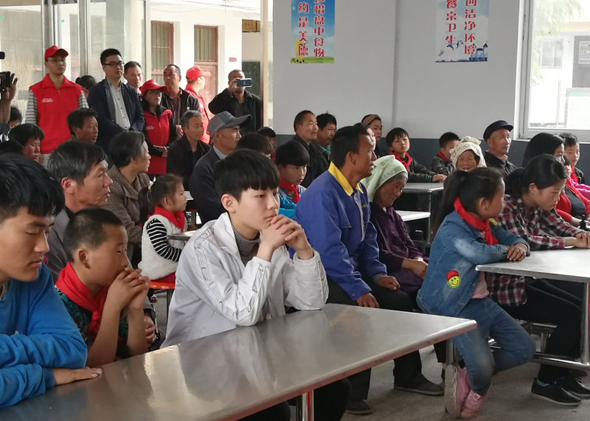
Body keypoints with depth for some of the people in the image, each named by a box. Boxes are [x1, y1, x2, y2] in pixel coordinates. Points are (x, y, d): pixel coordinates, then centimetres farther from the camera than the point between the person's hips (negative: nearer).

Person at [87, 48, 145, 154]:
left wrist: (132, 133, -8)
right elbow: (100, 119, -8)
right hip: (108, 146, -5)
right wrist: (122, 133, -15)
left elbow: (140, 116, 13)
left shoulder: (131, 92, 20)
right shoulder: (96, 91, 3)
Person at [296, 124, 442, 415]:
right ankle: (350, 392, -15)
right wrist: (359, 290, -30)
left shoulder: (359, 190, 7)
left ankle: (407, 376, 18)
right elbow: (329, 251, -30)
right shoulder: (322, 194, -24)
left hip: (349, 272, 10)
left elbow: (368, 237, 15)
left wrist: (377, 273, 1)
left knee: (399, 300, 4)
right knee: (361, 311, -30)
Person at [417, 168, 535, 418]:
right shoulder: (452, 227, -20)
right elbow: (478, 253, -37)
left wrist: (520, 246, -10)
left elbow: (514, 239, 17)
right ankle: (478, 388, 17)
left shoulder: (484, 224, 7)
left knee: (525, 348, 3)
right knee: (483, 366, -22)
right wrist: (505, 251, -16)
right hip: (454, 307, -9)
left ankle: (465, 377, 11)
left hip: (480, 301, 9)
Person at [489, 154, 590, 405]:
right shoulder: (507, 207, -21)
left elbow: (559, 226, 14)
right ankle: (544, 383, -2)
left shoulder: (538, 207, 5)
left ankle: (562, 375, 16)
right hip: (506, 289, -10)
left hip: (528, 280, 10)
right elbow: (524, 241, -33)